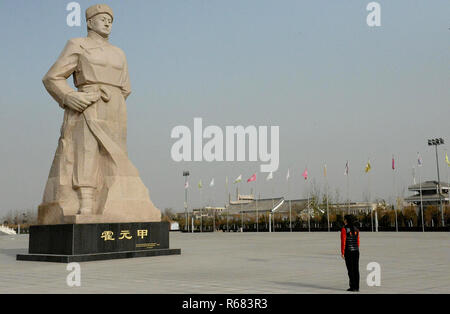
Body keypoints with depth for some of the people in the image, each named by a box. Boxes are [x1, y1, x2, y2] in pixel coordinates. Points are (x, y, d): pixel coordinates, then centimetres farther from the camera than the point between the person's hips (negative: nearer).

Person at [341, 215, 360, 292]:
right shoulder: (356, 229, 8)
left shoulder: (344, 229, -11)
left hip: (348, 251, -6)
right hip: (356, 251, 6)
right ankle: (357, 287, 7)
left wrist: (342, 252, -10)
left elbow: (343, 241, -14)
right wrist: (356, 251, 18)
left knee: (350, 269, -1)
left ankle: (353, 287, -2)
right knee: (356, 269, 7)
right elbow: (357, 241, 11)